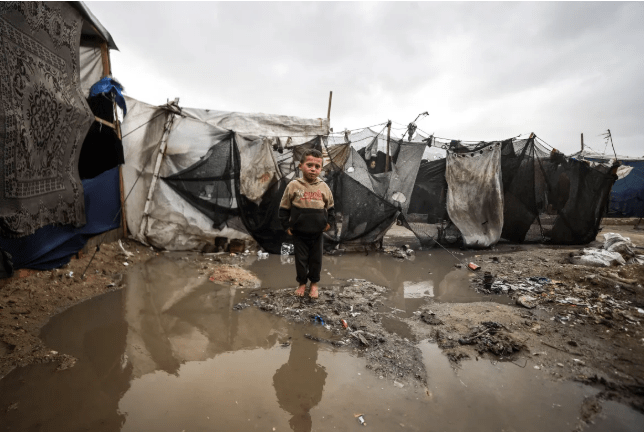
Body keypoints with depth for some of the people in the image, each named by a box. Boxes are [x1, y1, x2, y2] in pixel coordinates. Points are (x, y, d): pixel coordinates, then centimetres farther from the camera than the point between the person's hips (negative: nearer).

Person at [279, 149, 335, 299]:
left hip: (318, 233, 1)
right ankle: (302, 283, 30)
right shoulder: (293, 186, -8)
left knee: (316, 260, 13)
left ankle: (314, 283, 32)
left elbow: (330, 207, 11)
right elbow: (284, 208, 0)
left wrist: (329, 222, 3)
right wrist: (287, 225, -2)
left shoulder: (324, 187, -2)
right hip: (299, 233, -1)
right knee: (301, 259, 11)